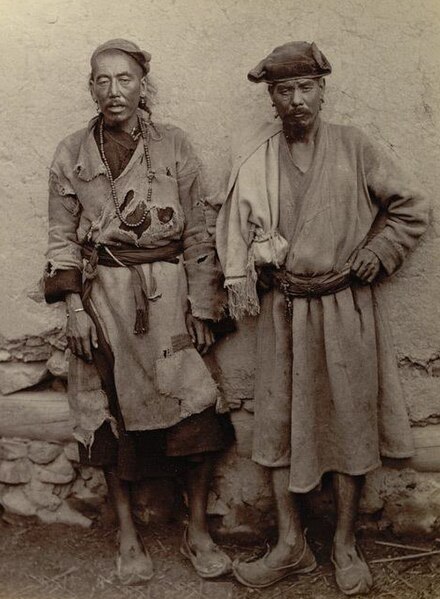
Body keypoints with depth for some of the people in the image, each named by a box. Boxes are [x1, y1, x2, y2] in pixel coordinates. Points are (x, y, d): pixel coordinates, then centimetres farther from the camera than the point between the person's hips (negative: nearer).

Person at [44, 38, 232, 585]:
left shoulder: (175, 147, 1)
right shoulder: (71, 155, 3)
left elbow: (199, 234, 1)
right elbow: (62, 240, 5)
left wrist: (202, 308, -2)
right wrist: (75, 310, -3)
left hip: (168, 295, 0)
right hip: (103, 298, 1)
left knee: (195, 411, -4)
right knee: (114, 415, 7)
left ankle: (198, 532, 16)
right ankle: (128, 536, 24)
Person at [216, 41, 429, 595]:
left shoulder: (353, 148, -1)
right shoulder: (254, 156, 3)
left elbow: (410, 207, 6)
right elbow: (235, 221, 5)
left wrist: (376, 254, -2)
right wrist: (239, 278, -9)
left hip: (345, 306, -1)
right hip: (282, 309, 2)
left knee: (348, 421, 7)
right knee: (278, 422, 6)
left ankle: (345, 545, 25)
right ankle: (290, 545, 22)